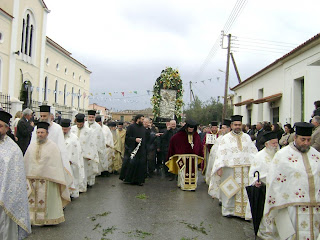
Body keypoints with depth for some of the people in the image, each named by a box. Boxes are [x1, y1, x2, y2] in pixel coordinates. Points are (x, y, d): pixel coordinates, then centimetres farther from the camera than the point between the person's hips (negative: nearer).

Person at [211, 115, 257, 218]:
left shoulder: (247, 137, 12)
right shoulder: (226, 138, 3)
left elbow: (253, 151, 11)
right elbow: (221, 153, -4)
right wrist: (220, 167, -13)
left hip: (245, 168, 3)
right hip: (230, 168, -2)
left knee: (244, 189, 2)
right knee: (230, 189, 2)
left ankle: (243, 210, 11)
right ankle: (228, 210, 13)